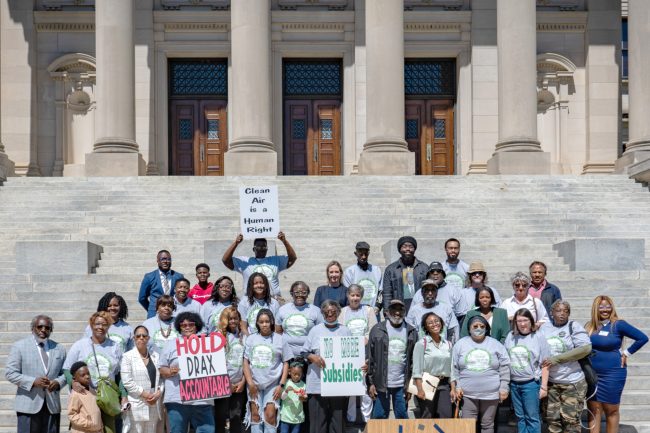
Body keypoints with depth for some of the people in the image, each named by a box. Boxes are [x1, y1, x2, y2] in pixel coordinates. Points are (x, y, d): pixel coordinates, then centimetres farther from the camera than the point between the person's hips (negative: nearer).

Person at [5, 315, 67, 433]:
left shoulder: (59, 348, 13)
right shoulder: (19, 346, 1)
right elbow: (10, 373, -4)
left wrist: (58, 382, -7)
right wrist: (33, 381, -16)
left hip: (52, 405, 3)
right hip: (28, 405, -3)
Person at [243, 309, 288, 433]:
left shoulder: (280, 339, 1)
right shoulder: (251, 339, 5)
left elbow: (286, 363, 1)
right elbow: (246, 362, 4)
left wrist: (281, 385, -6)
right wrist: (250, 383, -5)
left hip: (273, 383, -2)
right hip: (254, 383, 2)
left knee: (270, 414, -10)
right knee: (255, 414, 2)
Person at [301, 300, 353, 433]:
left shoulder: (345, 331, 11)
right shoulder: (315, 330, 7)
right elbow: (304, 352, 7)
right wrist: (313, 357, -13)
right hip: (318, 383, -1)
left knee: (338, 420, 3)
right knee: (318, 421, 0)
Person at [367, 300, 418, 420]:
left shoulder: (411, 332, 6)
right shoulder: (377, 330, 0)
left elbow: (415, 360, 8)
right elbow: (370, 358, 0)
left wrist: (411, 383, 2)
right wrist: (371, 382, -4)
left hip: (401, 384, 2)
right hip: (381, 383, -1)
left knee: (402, 416, 8)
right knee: (379, 416, 4)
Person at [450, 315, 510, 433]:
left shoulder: (496, 345, 3)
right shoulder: (460, 344, 4)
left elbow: (504, 367, 3)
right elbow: (454, 368, 5)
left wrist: (504, 388, -2)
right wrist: (455, 387, -1)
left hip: (490, 394, 0)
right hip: (468, 393, 0)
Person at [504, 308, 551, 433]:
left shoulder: (538, 337, -4)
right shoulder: (511, 336, 7)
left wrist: (544, 386, -8)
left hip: (531, 383, -4)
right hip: (514, 383, 4)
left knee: (532, 417, -1)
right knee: (520, 417, 11)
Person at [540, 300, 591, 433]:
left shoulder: (574, 326, -7)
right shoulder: (544, 327, 4)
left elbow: (586, 348, -19)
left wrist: (556, 359, -21)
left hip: (572, 382, -4)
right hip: (550, 382, 4)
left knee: (570, 419, 0)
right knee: (552, 418, 9)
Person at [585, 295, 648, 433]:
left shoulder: (618, 325, -9)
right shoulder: (589, 326, 4)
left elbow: (643, 338, -11)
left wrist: (626, 353, -9)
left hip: (613, 374, -4)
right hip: (591, 374, 4)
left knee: (611, 410, 6)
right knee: (593, 409, 6)